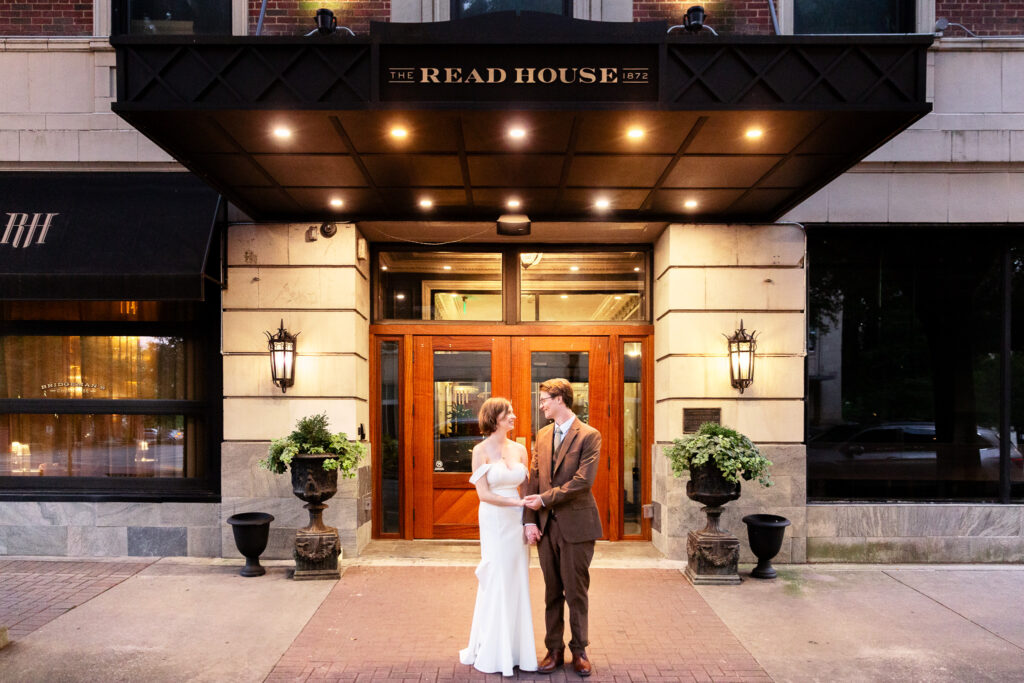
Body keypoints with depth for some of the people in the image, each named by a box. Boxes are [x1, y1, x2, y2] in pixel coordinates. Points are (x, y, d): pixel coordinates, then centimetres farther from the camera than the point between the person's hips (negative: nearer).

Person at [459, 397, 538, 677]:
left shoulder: (519, 449, 9)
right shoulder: (481, 450, -5)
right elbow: (484, 494, -10)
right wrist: (518, 502, -12)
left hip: (517, 523, 5)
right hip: (494, 521, -4)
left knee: (518, 585, 8)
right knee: (496, 584, 0)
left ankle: (517, 651, 19)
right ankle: (489, 654, 14)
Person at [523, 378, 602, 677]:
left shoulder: (589, 436, -7)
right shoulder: (543, 435, 11)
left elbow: (583, 481, -17)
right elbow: (534, 479, 8)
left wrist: (545, 498, -15)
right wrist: (530, 520, -1)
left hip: (576, 525, -5)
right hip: (547, 525, 5)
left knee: (576, 592, 5)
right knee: (552, 592, 11)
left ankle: (579, 651, 20)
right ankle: (554, 650, 22)